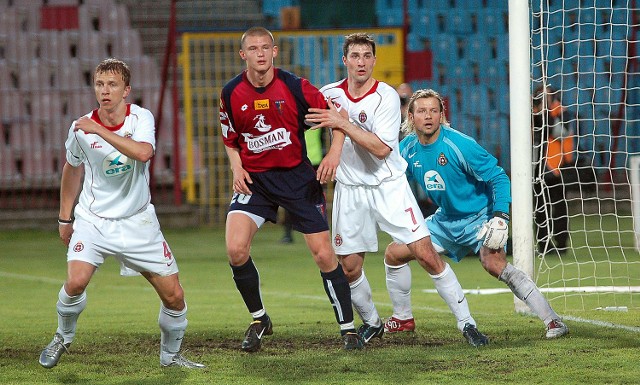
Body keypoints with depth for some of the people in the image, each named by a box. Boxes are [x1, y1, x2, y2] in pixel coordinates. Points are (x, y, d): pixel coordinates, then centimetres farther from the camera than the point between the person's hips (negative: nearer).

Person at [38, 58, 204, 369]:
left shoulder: (141, 118, -12)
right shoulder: (81, 128, -8)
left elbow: (143, 152, -34)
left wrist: (99, 130, -34)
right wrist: (64, 218, 16)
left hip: (138, 221, 0)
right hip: (93, 219, 0)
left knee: (174, 296, 0)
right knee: (76, 282, -24)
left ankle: (170, 354, 24)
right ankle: (63, 337, 5)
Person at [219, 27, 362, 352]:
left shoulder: (295, 87, -11)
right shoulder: (231, 93, -3)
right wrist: (237, 168, -5)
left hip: (297, 175, -2)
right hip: (254, 178, 2)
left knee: (324, 254, -4)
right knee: (236, 249, -16)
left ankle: (348, 328, 11)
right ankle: (259, 320, 7)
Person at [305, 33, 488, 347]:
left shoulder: (386, 96, -13)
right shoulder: (330, 94, -1)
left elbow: (381, 148, -23)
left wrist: (343, 123, -27)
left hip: (389, 186, -3)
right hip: (350, 189, 3)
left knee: (426, 254, -11)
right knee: (349, 268, 2)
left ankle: (466, 322, -4)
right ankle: (371, 323, 27)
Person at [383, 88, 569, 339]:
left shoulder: (459, 144, -24)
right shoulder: (407, 149, -6)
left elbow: (498, 177, -20)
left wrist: (500, 216, -30)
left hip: (479, 216, -7)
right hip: (445, 220, 7)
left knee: (494, 264, -30)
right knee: (394, 253, 5)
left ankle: (552, 320, -29)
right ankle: (402, 318, 25)